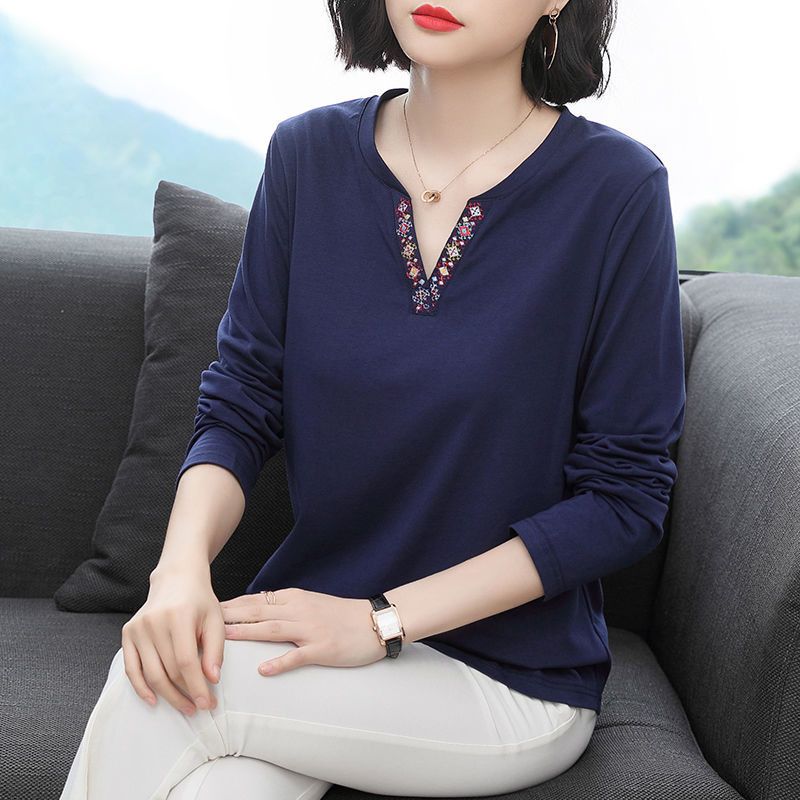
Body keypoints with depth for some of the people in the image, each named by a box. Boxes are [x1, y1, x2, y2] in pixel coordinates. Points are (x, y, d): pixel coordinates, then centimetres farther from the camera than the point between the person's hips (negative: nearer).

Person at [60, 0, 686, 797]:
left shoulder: (615, 187, -12)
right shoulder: (309, 154, 0)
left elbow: (625, 498, -11)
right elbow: (238, 409, 1)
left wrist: (381, 619, -16)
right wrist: (181, 566, -20)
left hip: (511, 678, -2)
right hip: (318, 613, 3)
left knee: (149, 706, -23)